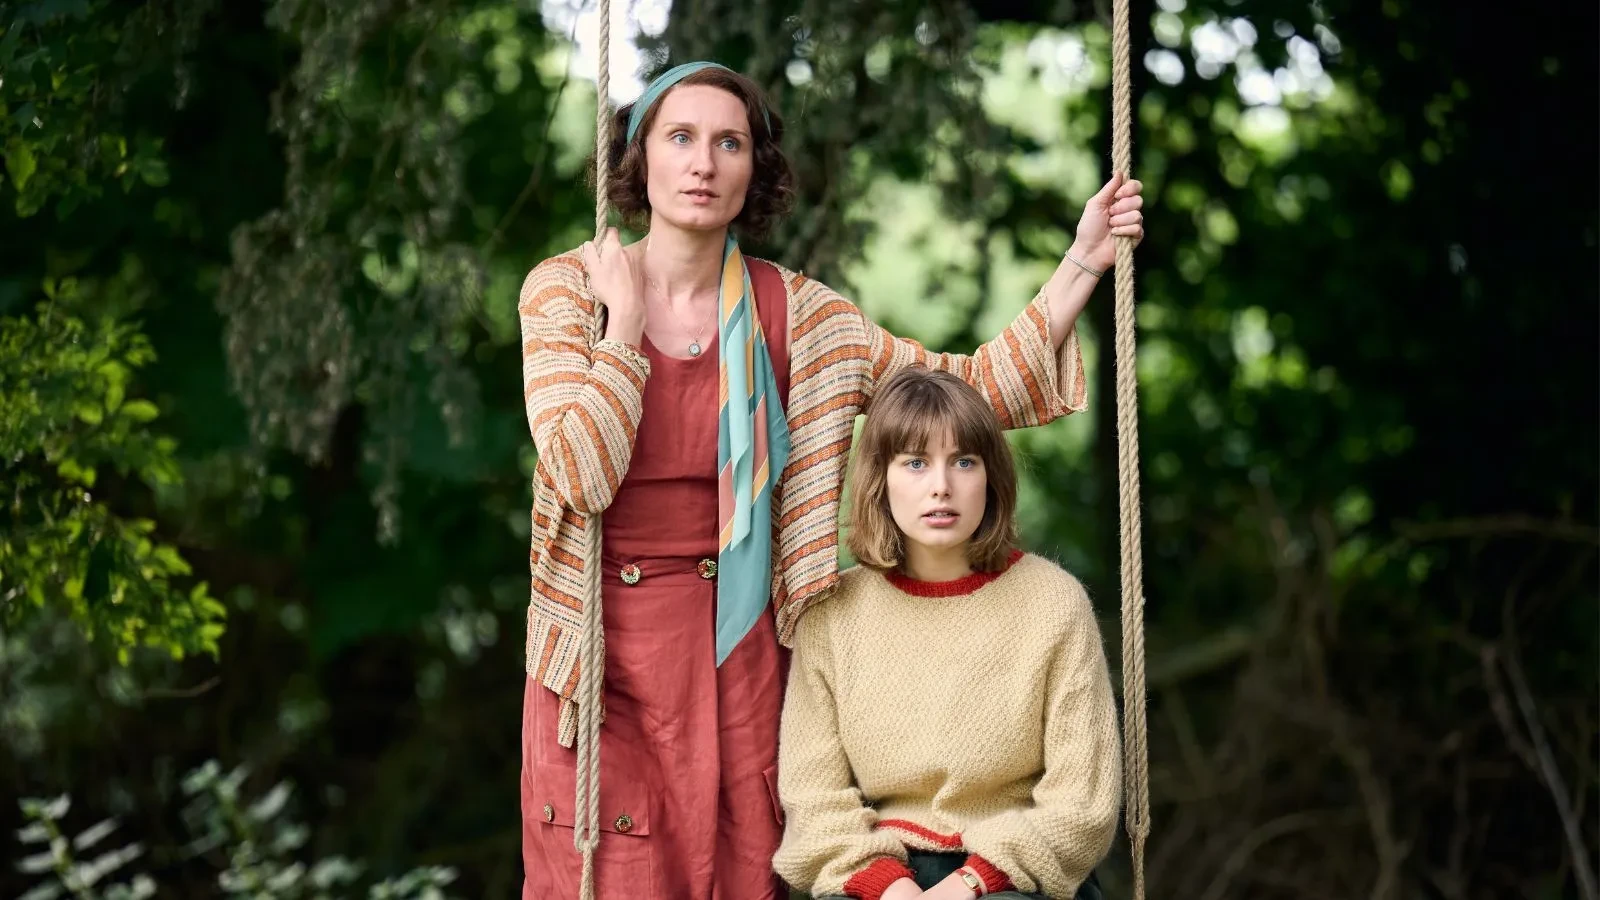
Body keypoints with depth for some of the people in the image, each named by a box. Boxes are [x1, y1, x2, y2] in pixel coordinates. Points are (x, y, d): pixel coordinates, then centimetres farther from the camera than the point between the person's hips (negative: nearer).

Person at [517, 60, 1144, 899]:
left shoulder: (791, 311, 0)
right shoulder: (563, 289, -5)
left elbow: (975, 389, -3)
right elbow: (582, 474, -19)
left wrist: (1084, 261, -7)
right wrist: (624, 318, -12)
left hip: (732, 651, 2)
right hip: (601, 647, -2)